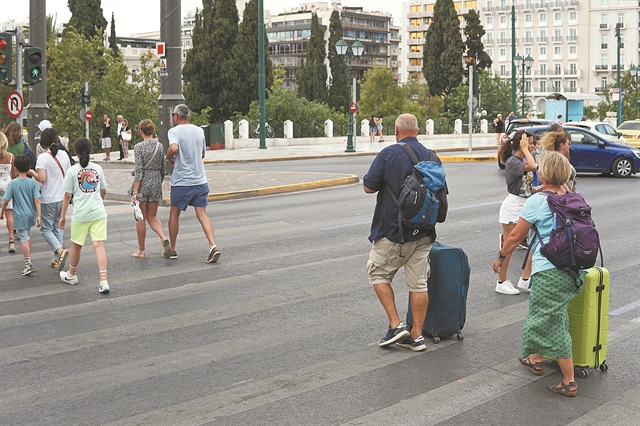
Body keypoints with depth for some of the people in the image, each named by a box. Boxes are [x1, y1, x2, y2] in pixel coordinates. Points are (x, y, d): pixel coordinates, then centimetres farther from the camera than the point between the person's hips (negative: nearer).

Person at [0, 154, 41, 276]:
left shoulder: (13, 183, -11)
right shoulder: (32, 182, -4)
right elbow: (37, 200, -9)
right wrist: (38, 215, -7)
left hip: (20, 215, -4)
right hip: (31, 214, 4)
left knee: (24, 238, -3)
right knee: (27, 236, 22)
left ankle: (28, 264, -9)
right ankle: (29, 258, 33)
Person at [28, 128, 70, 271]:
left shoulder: (43, 157, -16)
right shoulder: (64, 154, 1)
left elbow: (41, 178, -22)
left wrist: (32, 173, -3)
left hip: (48, 199, -5)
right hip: (62, 197, 6)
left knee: (46, 228, 6)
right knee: (58, 228, 15)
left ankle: (60, 250, -18)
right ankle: (57, 259, 18)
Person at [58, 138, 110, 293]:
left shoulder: (72, 170, -5)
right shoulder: (97, 168, 5)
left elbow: (67, 195, -4)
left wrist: (63, 216, 4)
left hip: (80, 215, -2)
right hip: (98, 213, 2)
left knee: (76, 246, 15)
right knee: (99, 245, -3)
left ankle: (72, 275, 35)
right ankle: (104, 280, -14)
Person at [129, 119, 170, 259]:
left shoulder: (139, 147, -11)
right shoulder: (160, 146, 3)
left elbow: (139, 170, -15)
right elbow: (163, 169, 9)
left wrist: (135, 192, -15)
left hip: (143, 184, -4)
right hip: (156, 183, 4)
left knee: (141, 218, 7)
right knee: (152, 216, 15)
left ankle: (141, 251, 15)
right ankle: (163, 238, -10)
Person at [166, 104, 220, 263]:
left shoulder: (174, 131, -8)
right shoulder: (199, 131, 9)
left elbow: (173, 148, -27)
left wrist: (169, 158, -8)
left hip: (181, 181, -4)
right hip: (200, 180, 4)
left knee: (174, 213, 13)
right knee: (202, 214, 1)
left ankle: (172, 249, 21)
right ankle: (213, 246, -18)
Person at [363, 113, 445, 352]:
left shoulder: (389, 154, -12)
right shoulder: (431, 156, 4)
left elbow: (368, 187, -9)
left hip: (392, 231, -5)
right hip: (423, 232, 5)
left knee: (378, 273, 12)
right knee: (418, 282, 9)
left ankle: (396, 325, 4)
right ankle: (416, 335, 13)